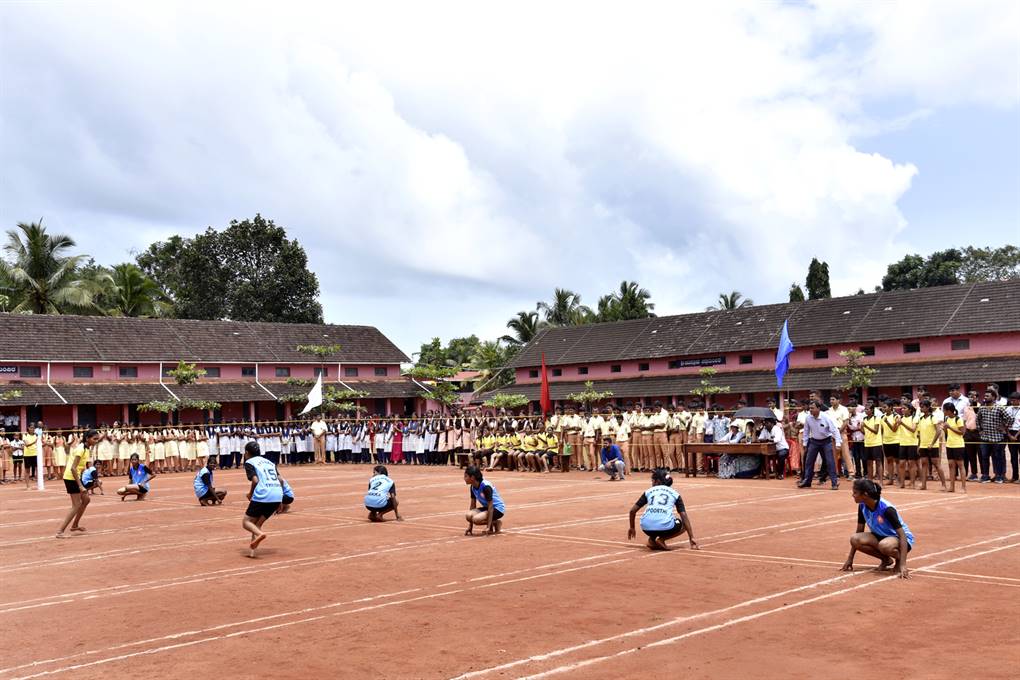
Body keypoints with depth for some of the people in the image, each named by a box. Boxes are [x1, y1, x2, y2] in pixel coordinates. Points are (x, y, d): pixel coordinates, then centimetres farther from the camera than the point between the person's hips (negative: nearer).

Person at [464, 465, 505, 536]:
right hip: (486, 507, 8)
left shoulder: (486, 487, -26)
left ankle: (496, 523, -4)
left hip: (498, 508, -8)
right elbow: (473, 505, 4)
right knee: (469, 515, -20)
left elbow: (490, 506, -26)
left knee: (476, 519, -30)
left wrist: (488, 527, -29)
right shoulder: (473, 487, -2)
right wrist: (470, 527, 3)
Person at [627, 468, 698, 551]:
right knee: (684, 525, 28)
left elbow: (632, 511, 21)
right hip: (665, 527, -3)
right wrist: (692, 538, 8)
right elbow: (684, 516, 10)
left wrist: (632, 528, 37)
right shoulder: (675, 494, 19)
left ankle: (651, 540, 11)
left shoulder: (648, 491, 22)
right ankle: (662, 539, 4)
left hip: (647, 528, 3)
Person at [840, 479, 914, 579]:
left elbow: (902, 535, -31)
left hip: (899, 538, -6)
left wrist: (903, 565, -41)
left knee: (884, 545, -42)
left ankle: (899, 561, -6)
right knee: (855, 539, -23)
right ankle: (886, 559, -1)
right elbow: (859, 531, 0)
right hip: (881, 536, 6)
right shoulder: (862, 507, -10)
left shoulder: (886, 509, -29)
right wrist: (850, 559, 0)